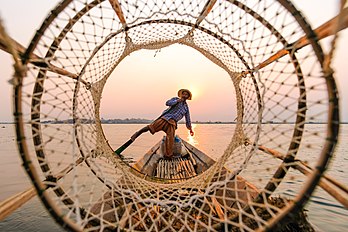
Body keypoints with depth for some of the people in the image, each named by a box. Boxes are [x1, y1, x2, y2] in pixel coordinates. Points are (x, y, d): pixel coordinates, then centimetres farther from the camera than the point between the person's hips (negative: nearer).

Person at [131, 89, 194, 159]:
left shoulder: (186, 106, 24)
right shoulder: (175, 99, 15)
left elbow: (187, 118, 30)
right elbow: (167, 103, -6)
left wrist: (190, 129, 31)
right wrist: (178, 100, -9)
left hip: (172, 123, 2)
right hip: (165, 118, -2)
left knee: (170, 138, -14)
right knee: (151, 127, -16)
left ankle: (168, 156, -7)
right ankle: (138, 133, 5)